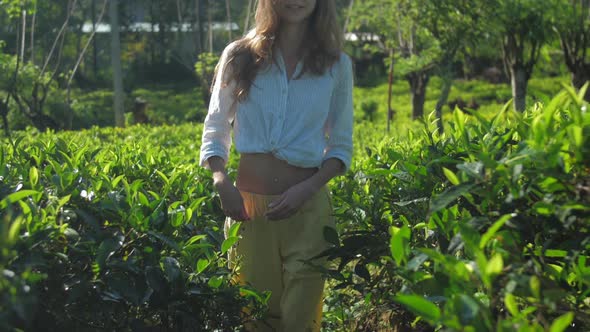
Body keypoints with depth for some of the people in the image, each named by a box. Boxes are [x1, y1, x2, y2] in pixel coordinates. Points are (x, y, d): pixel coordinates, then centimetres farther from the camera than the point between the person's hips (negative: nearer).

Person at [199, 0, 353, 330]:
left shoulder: (337, 65, 4)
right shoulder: (239, 56, 3)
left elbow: (341, 147, 6)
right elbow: (215, 134, 8)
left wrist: (306, 189, -11)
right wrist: (222, 182, -11)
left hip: (308, 209, 0)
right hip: (248, 205, 1)